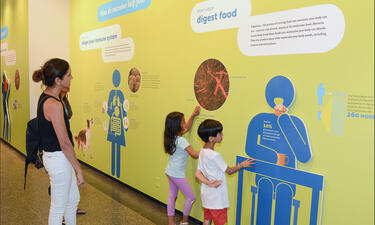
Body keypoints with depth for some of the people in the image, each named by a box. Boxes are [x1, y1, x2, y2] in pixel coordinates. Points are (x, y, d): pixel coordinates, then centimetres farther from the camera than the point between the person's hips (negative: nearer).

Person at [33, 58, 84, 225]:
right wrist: (79, 170, -17)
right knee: (58, 208, 10)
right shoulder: (53, 104, -25)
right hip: (58, 159, -10)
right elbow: (64, 143, -22)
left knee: (73, 200, 23)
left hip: (53, 155, 10)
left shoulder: (45, 97, 5)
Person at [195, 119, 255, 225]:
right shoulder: (215, 155, -24)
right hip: (216, 198, -8)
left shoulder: (202, 152, 1)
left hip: (206, 195, 8)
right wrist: (242, 165, 3)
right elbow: (229, 171, -13)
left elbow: (198, 174, 0)